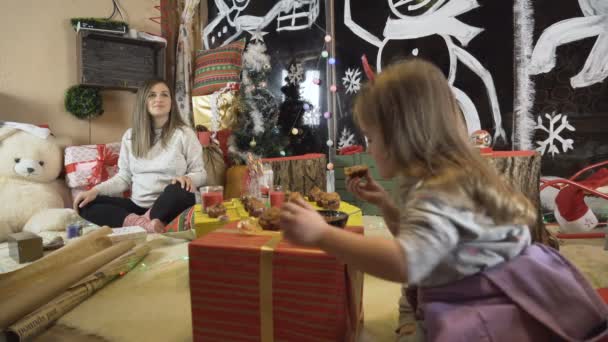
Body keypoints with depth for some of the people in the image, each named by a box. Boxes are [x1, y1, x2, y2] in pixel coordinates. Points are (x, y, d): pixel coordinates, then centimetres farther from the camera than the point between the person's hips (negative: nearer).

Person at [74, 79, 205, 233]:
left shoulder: (184, 133, 0)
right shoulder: (130, 136, 11)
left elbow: (200, 172, 0)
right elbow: (123, 177, 13)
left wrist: (187, 178, -23)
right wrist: (95, 190, -4)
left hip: (167, 205, -4)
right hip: (137, 205, 5)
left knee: (180, 190, -37)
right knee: (85, 204, -14)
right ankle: (146, 224, -32)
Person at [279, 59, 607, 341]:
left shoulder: (440, 192, -27)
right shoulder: (442, 178, 7)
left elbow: (407, 262, -44)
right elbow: (420, 238, 21)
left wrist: (323, 234, -43)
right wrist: (383, 201, 10)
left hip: (490, 309, -10)